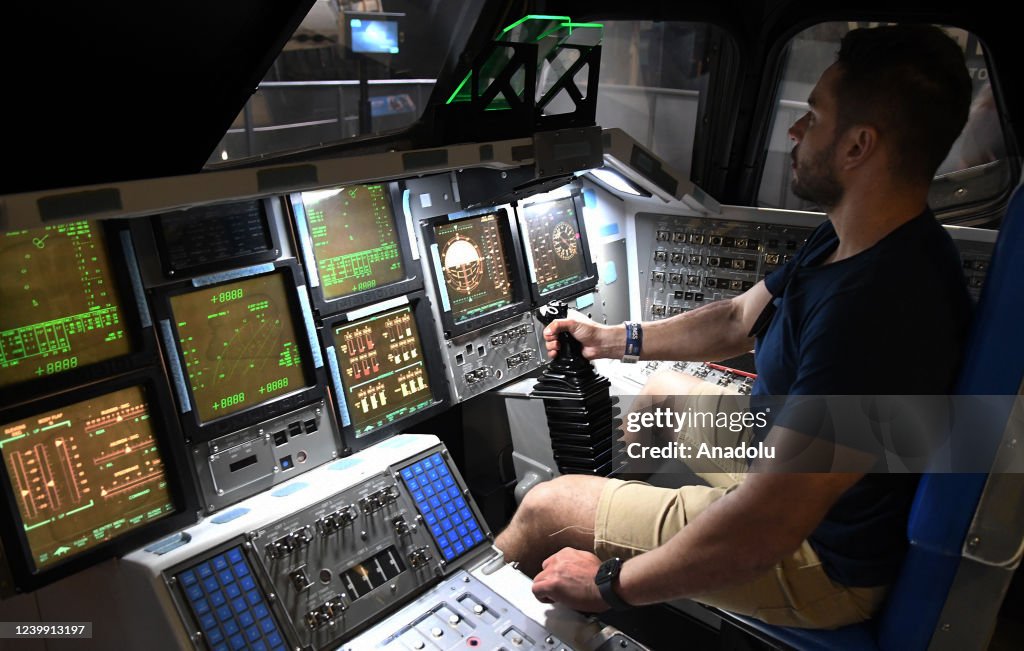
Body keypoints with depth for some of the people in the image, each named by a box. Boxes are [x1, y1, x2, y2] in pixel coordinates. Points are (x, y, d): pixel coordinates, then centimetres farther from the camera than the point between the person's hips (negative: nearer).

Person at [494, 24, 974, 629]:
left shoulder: (874, 309, -38)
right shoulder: (850, 240, -2)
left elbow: (764, 530, -37)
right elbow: (739, 319, 11)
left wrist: (609, 584, -23)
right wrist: (611, 339, 15)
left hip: (823, 555, -9)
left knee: (547, 507, -5)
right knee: (662, 387, 23)